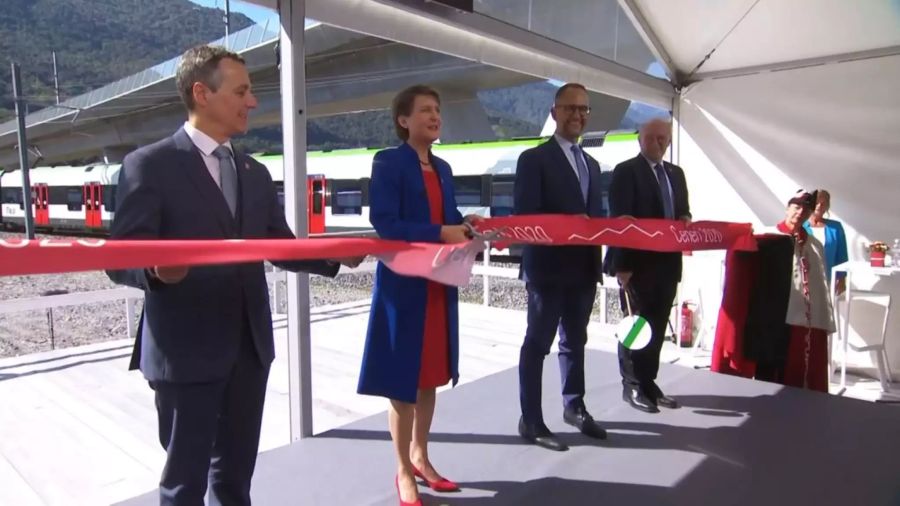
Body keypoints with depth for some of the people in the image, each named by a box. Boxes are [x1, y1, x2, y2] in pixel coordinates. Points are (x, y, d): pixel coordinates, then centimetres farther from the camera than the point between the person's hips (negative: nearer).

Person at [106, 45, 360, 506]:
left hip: (249, 346, 6)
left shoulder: (255, 173, 12)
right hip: (186, 349, -6)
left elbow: (282, 247, 11)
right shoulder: (149, 165, -8)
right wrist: (156, 271, -34)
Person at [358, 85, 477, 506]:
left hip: (440, 284, 7)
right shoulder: (387, 162, -8)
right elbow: (384, 224, -18)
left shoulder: (442, 168, 14)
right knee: (403, 380, 4)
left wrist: (464, 224, -5)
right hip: (404, 284, -7)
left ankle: (420, 458, 33)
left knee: (430, 376, 16)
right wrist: (440, 233, -23)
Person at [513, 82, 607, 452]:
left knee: (575, 340, 18)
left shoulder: (591, 164, 19)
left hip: (584, 267, 7)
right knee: (537, 343, 1)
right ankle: (531, 421, 11)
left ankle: (574, 407, 34)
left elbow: (596, 215, 19)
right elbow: (524, 215, -14)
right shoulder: (534, 159, -5)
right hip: (549, 266, -7)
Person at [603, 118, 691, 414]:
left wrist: (685, 221, -3)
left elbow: (683, 212, 23)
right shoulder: (625, 171, -6)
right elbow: (619, 219, -13)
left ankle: (649, 383, 22)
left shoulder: (676, 173, 17)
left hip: (667, 262, 7)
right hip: (638, 262, -7)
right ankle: (633, 387, 13)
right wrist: (622, 264, -19)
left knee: (657, 326, 12)